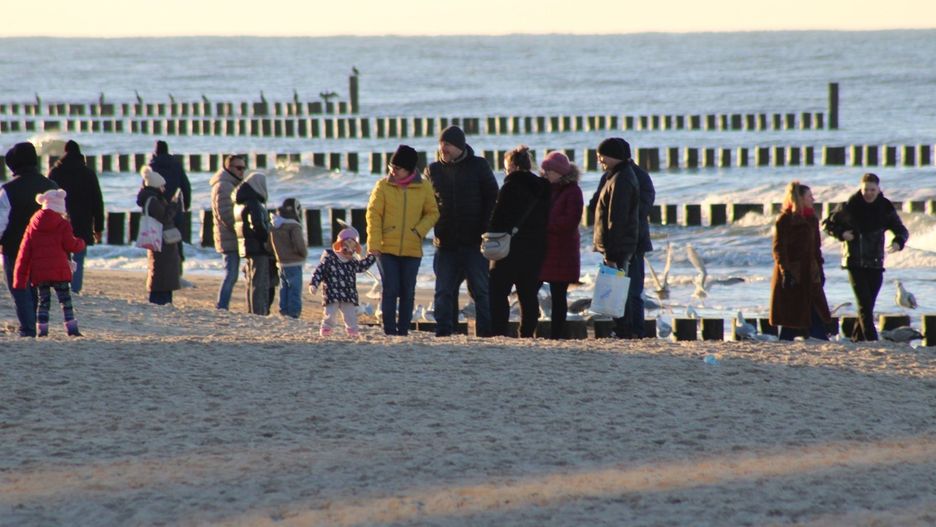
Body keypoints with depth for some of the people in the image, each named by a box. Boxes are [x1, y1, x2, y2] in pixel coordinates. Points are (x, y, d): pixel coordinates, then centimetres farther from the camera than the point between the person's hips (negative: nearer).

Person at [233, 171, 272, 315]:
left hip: (246, 248, 9)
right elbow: (258, 226, -25)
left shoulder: (239, 204, 14)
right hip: (258, 249, -9)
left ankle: (252, 312, 22)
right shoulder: (254, 204, -16)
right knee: (260, 283, -7)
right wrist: (267, 238, -12)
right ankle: (260, 313, -9)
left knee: (251, 282, 17)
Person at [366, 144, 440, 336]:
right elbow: (373, 214, -2)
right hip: (387, 248, -2)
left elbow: (432, 213, 8)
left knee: (408, 292, 6)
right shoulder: (383, 186, -2)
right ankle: (389, 330, 0)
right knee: (390, 290, -5)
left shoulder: (424, 187, 2)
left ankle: (403, 330, 13)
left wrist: (420, 230, -9)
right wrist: (374, 243, -9)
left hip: (412, 249, 2)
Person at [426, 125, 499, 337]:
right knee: (444, 291, 2)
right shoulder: (434, 170, 9)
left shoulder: (478, 166, 2)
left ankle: (486, 333, 1)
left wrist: (485, 231, -7)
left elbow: (492, 199, 2)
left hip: (474, 241, -3)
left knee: (481, 290, -1)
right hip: (445, 243, 3)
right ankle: (443, 333, 5)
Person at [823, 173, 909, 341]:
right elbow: (829, 223, 6)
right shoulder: (849, 206, -5)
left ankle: (857, 339, 18)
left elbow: (901, 230, 7)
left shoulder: (886, 208, 1)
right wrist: (841, 234, -13)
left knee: (868, 305, 5)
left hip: (875, 263, 3)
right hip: (855, 262, -3)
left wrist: (898, 242, -16)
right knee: (865, 303, -13)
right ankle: (872, 340, -17)